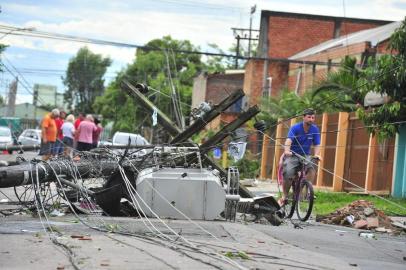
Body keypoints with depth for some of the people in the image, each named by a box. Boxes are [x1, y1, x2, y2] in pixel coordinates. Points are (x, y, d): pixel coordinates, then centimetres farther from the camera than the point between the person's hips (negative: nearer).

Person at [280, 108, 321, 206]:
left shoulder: (315, 129, -3)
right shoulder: (295, 128, -13)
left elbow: (316, 145, -6)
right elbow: (289, 140, -28)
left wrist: (316, 154, -28)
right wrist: (287, 150, -48)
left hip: (305, 155, 2)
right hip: (292, 155, -2)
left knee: (312, 167, -30)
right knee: (288, 175, -22)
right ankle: (284, 196, 0)